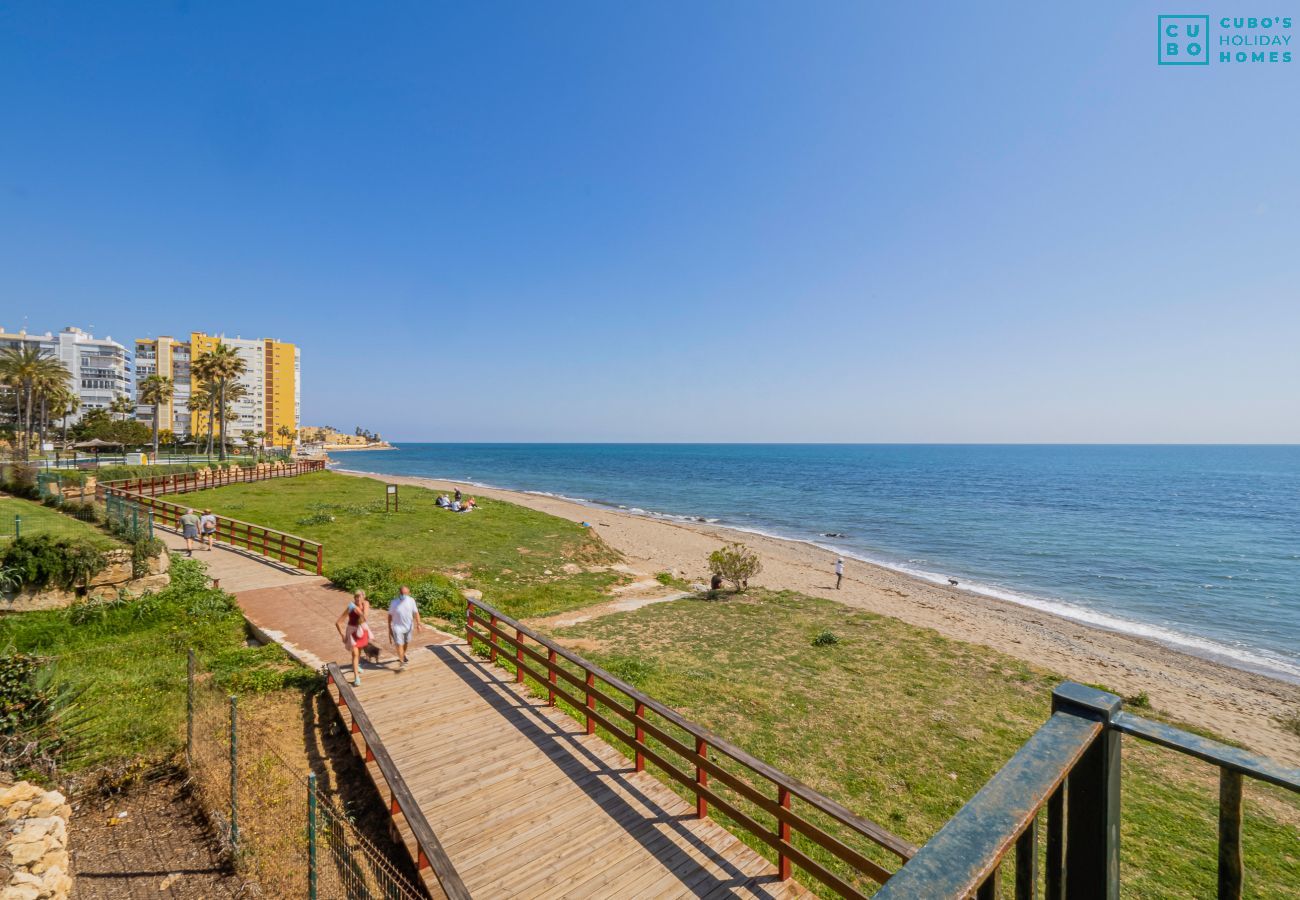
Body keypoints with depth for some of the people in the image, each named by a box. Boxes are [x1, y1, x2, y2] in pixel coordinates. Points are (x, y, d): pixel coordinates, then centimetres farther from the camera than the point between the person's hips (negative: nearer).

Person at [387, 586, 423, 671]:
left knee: (405, 642, 20)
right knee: (399, 644, -10)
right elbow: (390, 616, -5)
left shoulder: (411, 600, -11)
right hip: (398, 626, -3)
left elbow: (416, 612, -6)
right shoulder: (394, 603, -15)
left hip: (408, 626, 3)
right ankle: (401, 662, -1)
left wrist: (418, 623, -15)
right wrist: (389, 628, -2)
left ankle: (403, 655, 47)